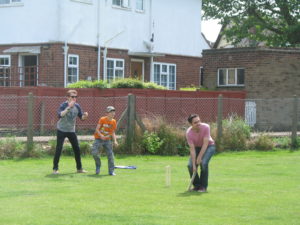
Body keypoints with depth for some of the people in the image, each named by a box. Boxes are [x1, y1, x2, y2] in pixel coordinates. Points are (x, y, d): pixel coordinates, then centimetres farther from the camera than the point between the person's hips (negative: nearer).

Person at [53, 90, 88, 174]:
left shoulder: (77, 106, -2)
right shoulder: (63, 105, -18)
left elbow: (81, 117, 5)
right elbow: (60, 115, -36)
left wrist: (85, 116, -18)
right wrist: (69, 107, -44)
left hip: (71, 130, 5)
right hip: (61, 130, -5)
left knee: (77, 149, 4)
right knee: (59, 149, -8)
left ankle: (79, 168, 15)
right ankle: (55, 168, -1)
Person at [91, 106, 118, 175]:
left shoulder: (114, 122, 1)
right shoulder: (102, 119, -13)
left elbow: (113, 132, 9)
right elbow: (97, 129, -15)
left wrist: (115, 141, -4)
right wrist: (101, 135, -32)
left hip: (107, 140, 4)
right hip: (98, 139, -4)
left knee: (110, 154, -5)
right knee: (94, 152, -18)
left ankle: (111, 171, 2)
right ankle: (98, 166, 8)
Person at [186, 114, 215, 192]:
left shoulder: (206, 127, -29)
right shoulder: (189, 133, -24)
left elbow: (205, 144, -27)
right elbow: (192, 149, -25)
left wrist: (199, 157, -29)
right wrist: (194, 165, -29)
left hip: (209, 146, -2)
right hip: (197, 147, 2)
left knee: (203, 163, -26)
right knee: (190, 165, -15)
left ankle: (203, 186, -12)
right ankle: (197, 185, 6)